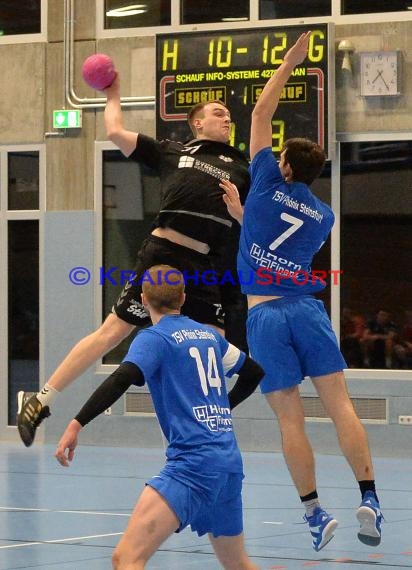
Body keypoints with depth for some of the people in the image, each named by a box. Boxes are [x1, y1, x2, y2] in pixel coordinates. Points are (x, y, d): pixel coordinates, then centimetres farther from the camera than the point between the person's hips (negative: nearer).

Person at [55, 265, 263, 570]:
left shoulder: (154, 338, -1)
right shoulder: (209, 334, 18)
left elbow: (122, 379, -19)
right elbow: (254, 371, 29)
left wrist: (77, 424, -22)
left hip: (194, 462, -8)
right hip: (230, 462, 8)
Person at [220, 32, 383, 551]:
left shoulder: (268, 185, 3)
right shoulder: (324, 216, 13)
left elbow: (260, 114, 11)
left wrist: (288, 64, 17)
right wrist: (242, 211, 31)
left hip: (263, 314, -2)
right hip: (306, 307, 2)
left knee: (290, 420, -1)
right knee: (339, 405, -2)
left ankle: (314, 512, -3)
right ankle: (369, 499, -14)